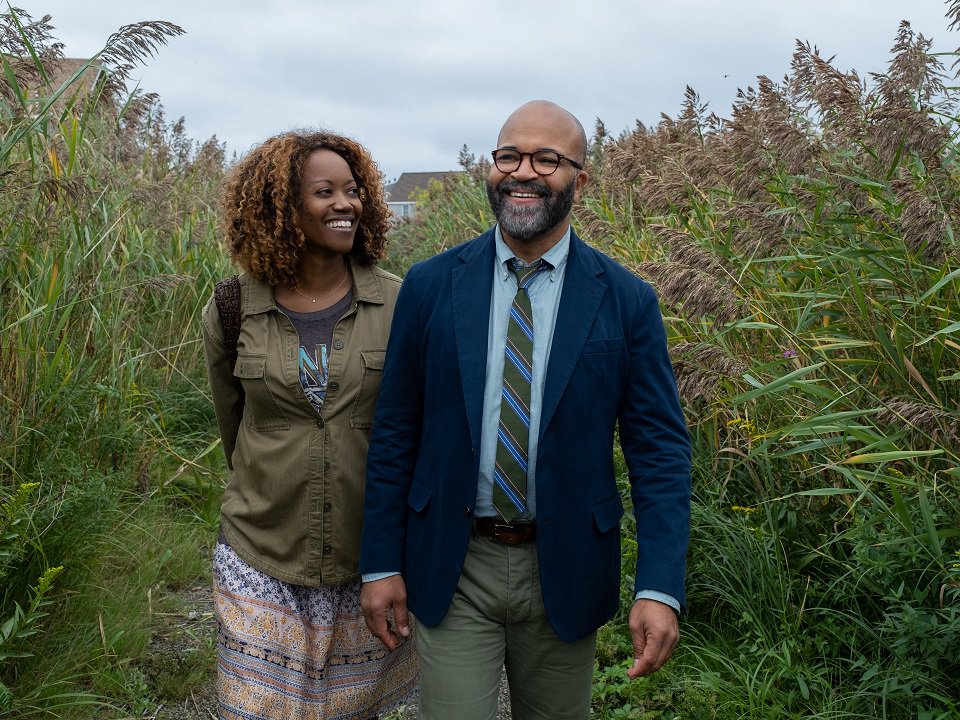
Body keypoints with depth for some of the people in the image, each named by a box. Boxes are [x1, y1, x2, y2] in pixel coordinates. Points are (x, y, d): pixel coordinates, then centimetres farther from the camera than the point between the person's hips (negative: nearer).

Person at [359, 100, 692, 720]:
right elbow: (395, 432, 1)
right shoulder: (430, 286, -3)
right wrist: (380, 563, -1)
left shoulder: (627, 301, -6)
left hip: (566, 572, 1)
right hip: (452, 571, 0)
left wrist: (660, 588, -13)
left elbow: (660, 448, -5)